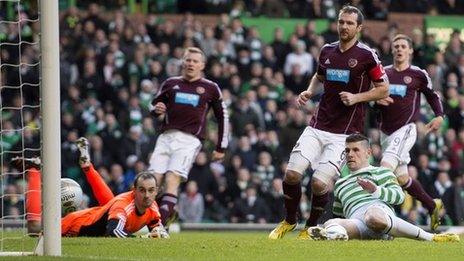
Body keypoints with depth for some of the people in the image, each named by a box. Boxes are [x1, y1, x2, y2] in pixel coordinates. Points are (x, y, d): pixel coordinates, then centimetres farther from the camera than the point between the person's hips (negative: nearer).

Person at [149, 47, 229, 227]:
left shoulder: (210, 88, 9)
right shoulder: (171, 83, 15)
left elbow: (222, 117, 17)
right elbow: (154, 104, 27)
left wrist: (221, 148, 14)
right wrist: (157, 109, 1)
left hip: (189, 139, -4)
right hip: (166, 136, 4)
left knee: (172, 180, -21)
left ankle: (160, 224, -30)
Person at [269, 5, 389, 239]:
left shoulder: (366, 55, -5)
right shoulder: (327, 51, 10)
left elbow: (384, 89, 0)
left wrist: (357, 98, -12)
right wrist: (310, 91, 10)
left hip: (345, 133, -5)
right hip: (318, 126, 5)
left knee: (319, 183, -15)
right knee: (292, 173, -9)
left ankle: (311, 227, 12)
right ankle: (289, 221, 15)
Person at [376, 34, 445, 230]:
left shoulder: (418, 74, 1)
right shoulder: (384, 73, 11)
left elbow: (432, 95, 14)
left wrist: (439, 116, -1)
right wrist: (378, 100, -4)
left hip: (406, 129, -6)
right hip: (386, 132, 6)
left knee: (386, 168, -24)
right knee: (402, 179, 8)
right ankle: (433, 206, 26)